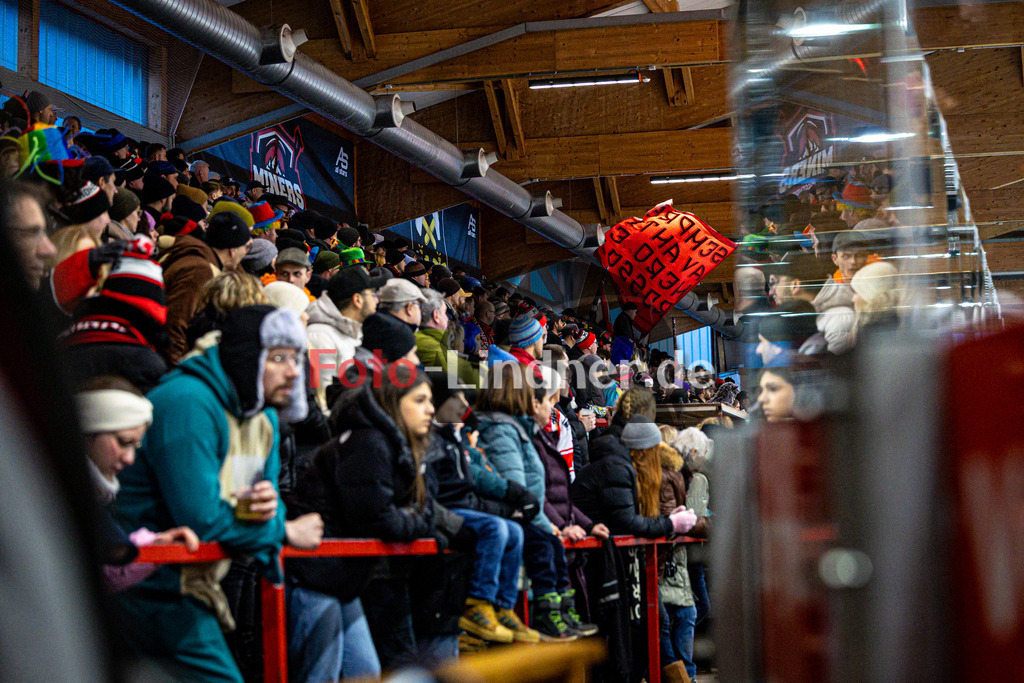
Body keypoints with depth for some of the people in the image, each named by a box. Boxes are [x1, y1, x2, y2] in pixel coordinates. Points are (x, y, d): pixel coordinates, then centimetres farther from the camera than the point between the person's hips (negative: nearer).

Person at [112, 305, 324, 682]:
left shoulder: (264, 417, 11)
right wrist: (286, 531, -11)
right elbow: (201, 517, -25)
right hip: (152, 587, -10)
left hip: (193, 580, 10)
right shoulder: (189, 404, -20)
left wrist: (269, 505, -14)